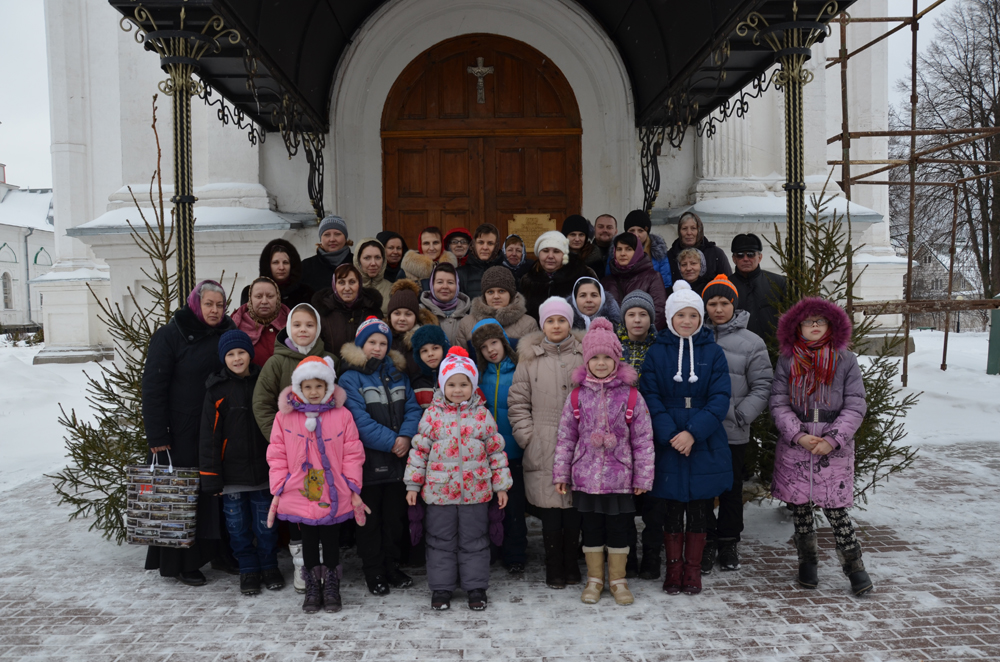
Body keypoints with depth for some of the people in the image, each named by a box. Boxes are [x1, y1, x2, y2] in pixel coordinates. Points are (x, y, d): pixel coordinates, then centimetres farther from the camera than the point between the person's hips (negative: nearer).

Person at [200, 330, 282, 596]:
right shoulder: (216, 389, -2)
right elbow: (208, 435, -1)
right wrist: (211, 477, -5)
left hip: (262, 470, 1)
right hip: (231, 472, 0)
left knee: (265, 523, 7)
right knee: (237, 524, 7)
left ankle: (269, 566, 25)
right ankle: (248, 569, 23)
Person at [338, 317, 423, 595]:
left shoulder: (397, 374, 10)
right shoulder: (350, 378, -7)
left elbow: (413, 407, 3)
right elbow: (360, 420, -16)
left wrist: (406, 436, -14)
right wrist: (390, 442, -19)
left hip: (398, 458, 5)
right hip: (369, 460, -5)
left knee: (395, 517, 14)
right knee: (370, 519, 7)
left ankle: (392, 566, 27)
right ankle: (373, 572, 19)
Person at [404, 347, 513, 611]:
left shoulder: (482, 415, 0)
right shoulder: (432, 414, -1)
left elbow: (496, 451, 4)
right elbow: (419, 449, 2)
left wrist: (501, 485, 4)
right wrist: (413, 485, 1)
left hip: (475, 491, 0)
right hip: (439, 490, 0)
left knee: (474, 541, 10)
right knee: (441, 541, 10)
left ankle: (476, 587, 23)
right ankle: (441, 588, 24)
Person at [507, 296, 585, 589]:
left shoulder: (586, 355, 8)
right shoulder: (530, 358, 8)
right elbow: (518, 402, 8)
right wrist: (526, 436, -1)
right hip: (543, 449, 0)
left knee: (574, 508, 5)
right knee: (550, 512, 0)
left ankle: (570, 565, 20)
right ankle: (553, 568, 13)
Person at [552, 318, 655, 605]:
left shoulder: (631, 396, -4)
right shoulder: (577, 396, 0)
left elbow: (643, 439, -1)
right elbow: (566, 437, 5)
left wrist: (643, 477, 0)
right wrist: (561, 473, 4)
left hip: (620, 478, -1)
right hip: (585, 477, 1)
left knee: (618, 530, 8)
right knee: (591, 530, 12)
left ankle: (618, 580, 27)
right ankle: (594, 579, 28)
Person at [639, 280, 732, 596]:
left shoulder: (713, 352, 2)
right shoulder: (657, 352, 1)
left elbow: (720, 398, -5)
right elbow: (650, 397, -5)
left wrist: (693, 432, -17)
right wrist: (670, 435, -17)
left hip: (705, 445, 1)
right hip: (667, 447, 0)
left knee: (698, 511, 8)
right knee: (670, 511, 7)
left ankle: (693, 570, 22)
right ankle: (673, 569, 21)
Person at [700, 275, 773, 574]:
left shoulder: (752, 342, 1)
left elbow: (762, 385, 1)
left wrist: (744, 414, -11)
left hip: (734, 432, 0)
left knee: (732, 490, 12)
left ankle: (729, 542, 29)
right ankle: (706, 542, 21)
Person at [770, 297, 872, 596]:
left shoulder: (845, 359, 1)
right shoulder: (787, 360, 4)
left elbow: (856, 405, -3)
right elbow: (778, 403, -1)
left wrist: (833, 439, -13)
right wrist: (799, 436, -13)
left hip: (834, 450, -2)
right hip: (794, 448, 2)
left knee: (836, 510, -3)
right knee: (799, 507, 11)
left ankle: (854, 565, 16)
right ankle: (807, 562, 29)